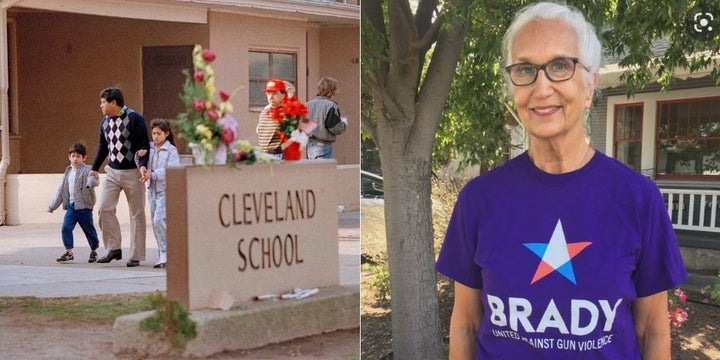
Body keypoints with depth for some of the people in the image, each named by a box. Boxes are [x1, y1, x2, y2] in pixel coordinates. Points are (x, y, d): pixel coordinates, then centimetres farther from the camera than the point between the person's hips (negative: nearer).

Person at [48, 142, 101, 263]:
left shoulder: (87, 170, -6)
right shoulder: (68, 172, 13)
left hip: (84, 207, -5)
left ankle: (94, 251, 25)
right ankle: (69, 252, -1)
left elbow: (94, 180, -26)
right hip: (71, 206, 5)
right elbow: (61, 190, 19)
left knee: (89, 230, 6)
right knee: (66, 228, -9)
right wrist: (52, 206, 20)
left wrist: (91, 182, -51)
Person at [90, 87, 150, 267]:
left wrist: (143, 165, -26)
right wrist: (94, 168, 18)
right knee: (104, 208, -7)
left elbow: (144, 144, -13)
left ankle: (136, 256, 8)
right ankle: (114, 249, 5)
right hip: (112, 172, 6)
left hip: (132, 173, -5)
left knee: (137, 214, 1)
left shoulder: (134, 118, -10)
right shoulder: (105, 122, 9)